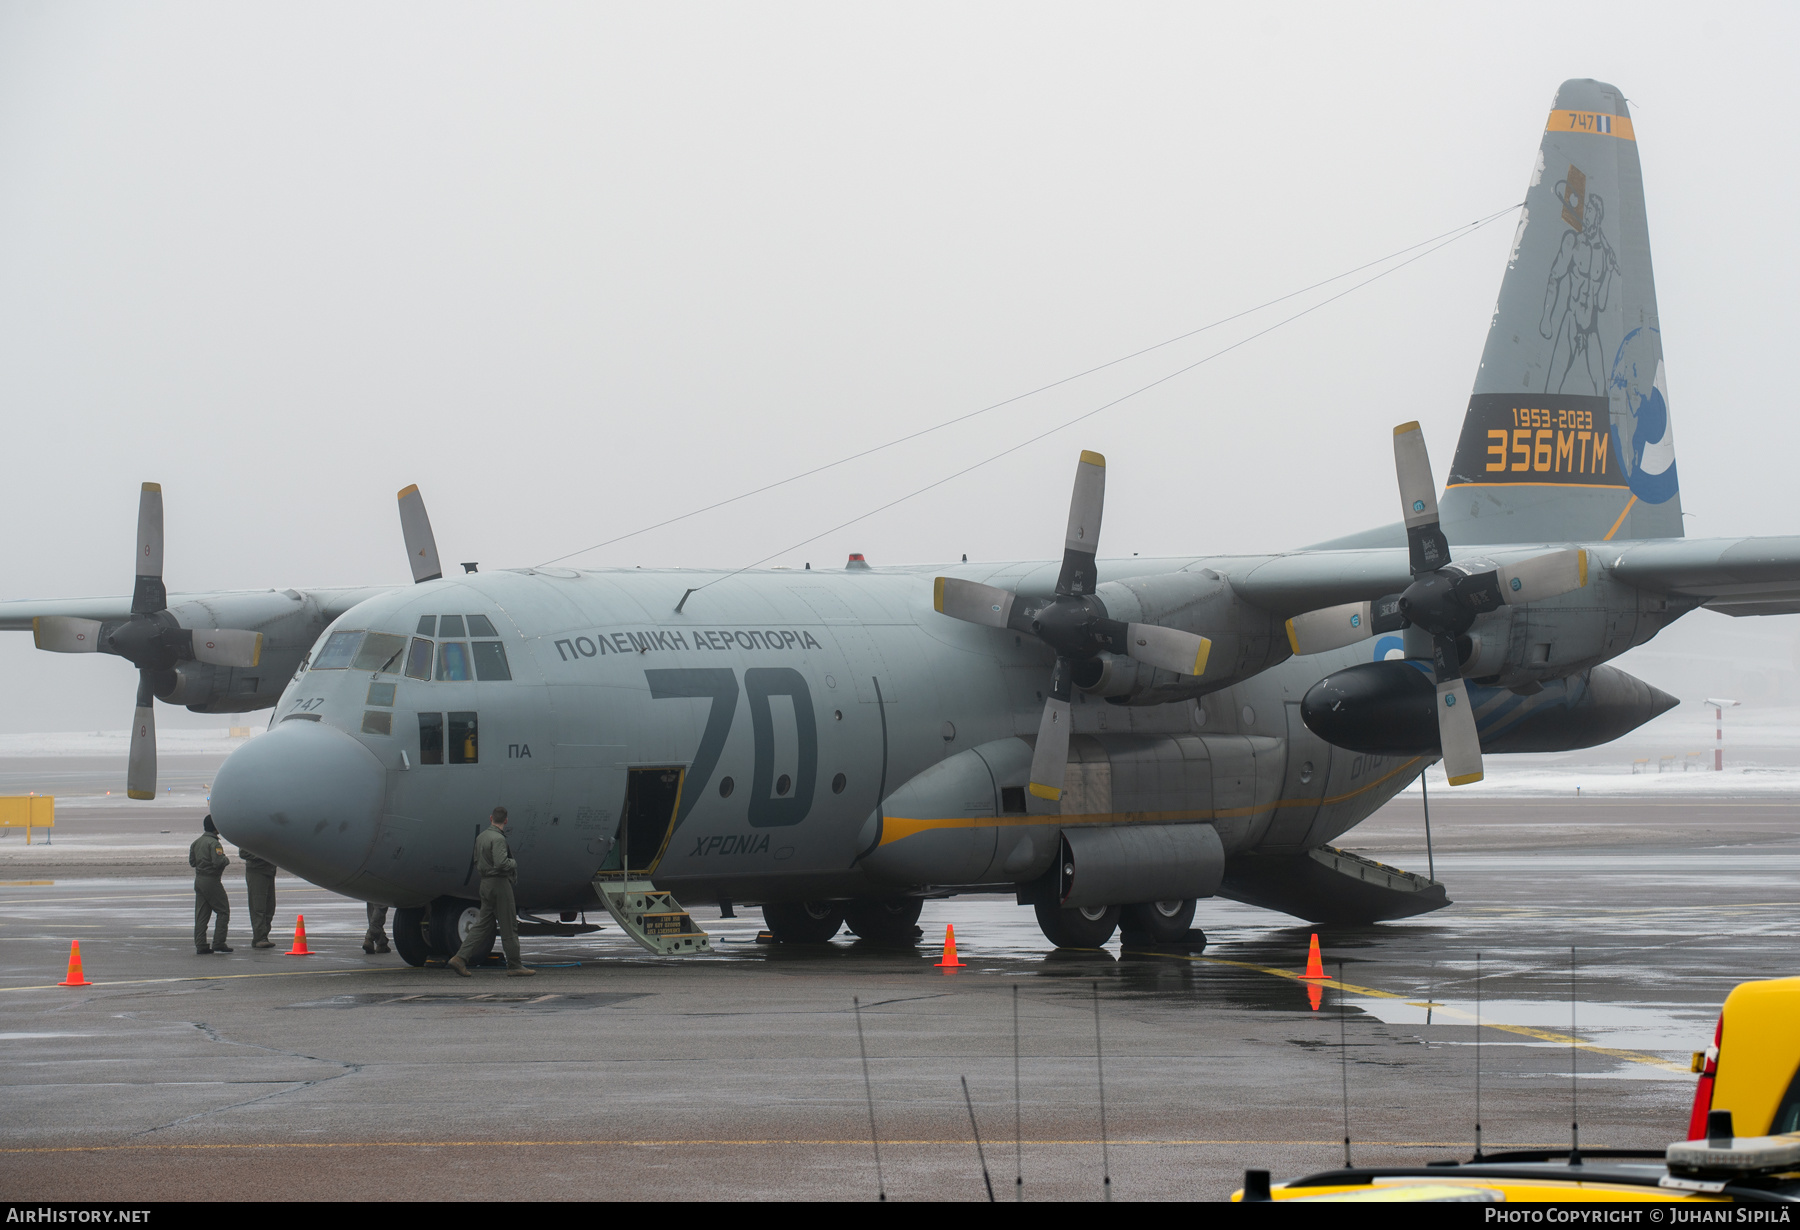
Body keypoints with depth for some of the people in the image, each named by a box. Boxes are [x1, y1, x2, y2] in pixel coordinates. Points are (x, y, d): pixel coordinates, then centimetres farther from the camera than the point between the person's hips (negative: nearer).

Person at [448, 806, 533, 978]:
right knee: (509, 927, -1)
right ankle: (514, 966, 4)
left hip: (486, 883, 8)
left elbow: (477, 863, 18)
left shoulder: (481, 837, 11)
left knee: (483, 925, 8)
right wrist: (513, 863, -7)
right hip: (499, 884, -8)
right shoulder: (498, 839, -17)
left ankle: (460, 958, -2)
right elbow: (501, 863, -26)